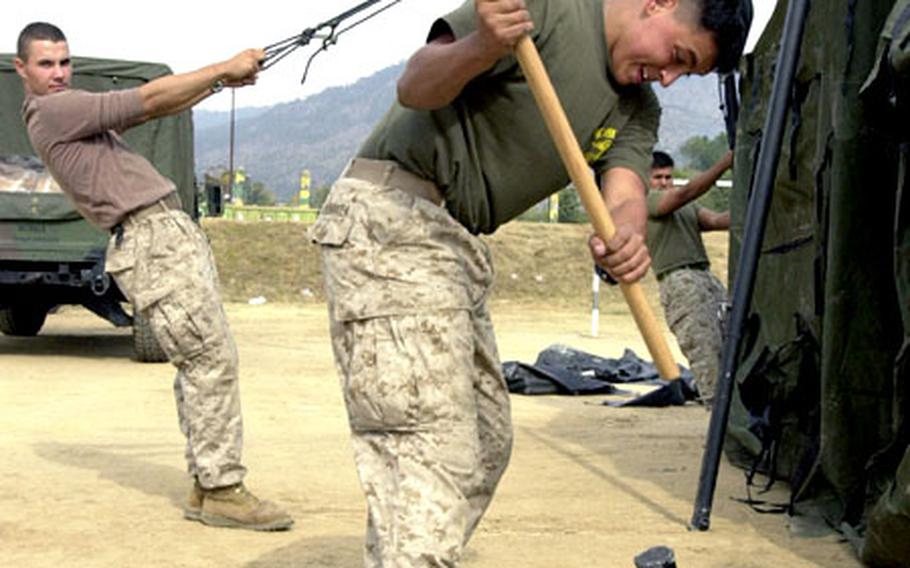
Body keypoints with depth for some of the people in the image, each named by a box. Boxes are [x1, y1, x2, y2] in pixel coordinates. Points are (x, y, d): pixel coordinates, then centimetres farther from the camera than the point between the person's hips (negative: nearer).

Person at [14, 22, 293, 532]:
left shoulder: (70, 109, 23)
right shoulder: (52, 111, -8)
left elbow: (149, 111, 23)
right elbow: (148, 99, -10)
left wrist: (219, 82, 13)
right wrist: (224, 68, -5)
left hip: (174, 231, 10)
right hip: (153, 238, -10)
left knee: (201, 362, 9)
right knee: (212, 358, -13)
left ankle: (207, 485, 11)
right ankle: (222, 489, -10)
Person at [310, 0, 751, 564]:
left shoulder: (637, 110, 13)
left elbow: (625, 194, -5)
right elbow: (416, 88, -17)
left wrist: (627, 234, -29)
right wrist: (480, 49, -39)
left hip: (458, 244, 10)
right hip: (392, 216, -10)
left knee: (487, 443, 16)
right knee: (435, 456, -17)